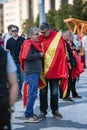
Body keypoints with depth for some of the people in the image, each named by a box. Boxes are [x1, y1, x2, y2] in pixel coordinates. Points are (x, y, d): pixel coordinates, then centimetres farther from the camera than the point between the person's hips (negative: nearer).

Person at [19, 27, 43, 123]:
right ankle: (28, 116, -10)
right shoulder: (28, 44, -11)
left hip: (35, 72, 10)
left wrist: (41, 55, 8)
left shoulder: (35, 44, 18)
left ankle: (30, 114, 21)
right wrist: (39, 55, -14)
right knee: (32, 94, -12)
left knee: (32, 94, 14)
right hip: (31, 72, -10)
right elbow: (27, 56, -23)